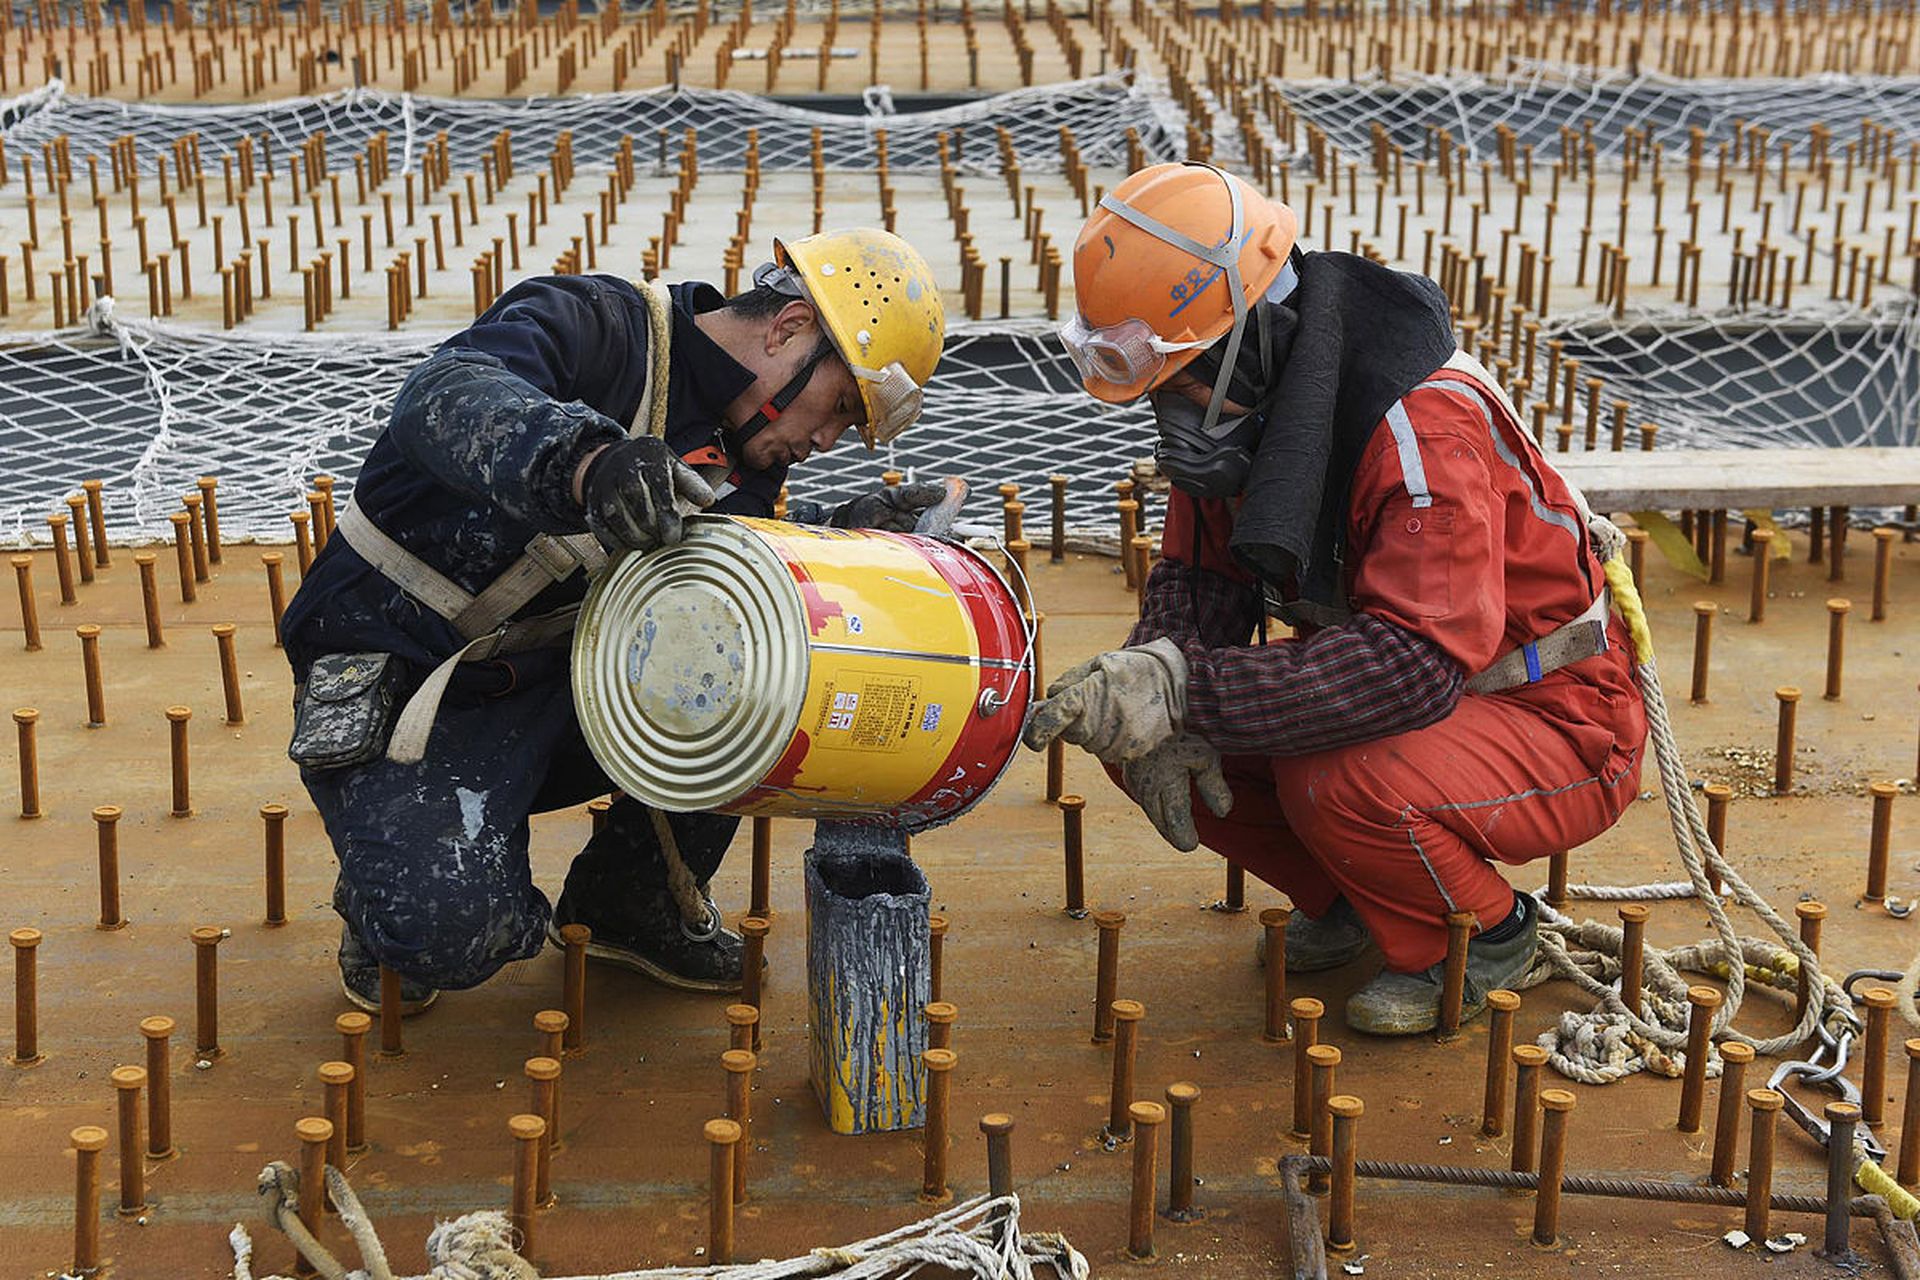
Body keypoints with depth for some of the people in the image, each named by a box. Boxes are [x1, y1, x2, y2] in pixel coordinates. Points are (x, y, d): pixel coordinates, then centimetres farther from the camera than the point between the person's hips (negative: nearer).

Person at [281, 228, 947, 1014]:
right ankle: (384, 895, 12)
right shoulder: (588, 326, -20)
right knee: (455, 934, -28)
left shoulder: (742, 459, 6)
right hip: (398, 688, -7)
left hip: (559, 684, 7)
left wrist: (842, 533, -14)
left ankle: (637, 902, 7)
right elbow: (449, 398, -39)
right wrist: (583, 460, -59)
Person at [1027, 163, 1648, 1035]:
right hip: (1405, 699, 8)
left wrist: (1184, 691, -46)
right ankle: (1347, 901, 11)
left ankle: (1480, 936, -4)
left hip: (1553, 725, -8)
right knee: (1133, 737, -9)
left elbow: (1415, 662, -42)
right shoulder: (1234, 403, -7)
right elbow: (1199, 581, -2)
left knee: (1339, 782, -37)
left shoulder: (1424, 429, -32)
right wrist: (1156, 707, -24)